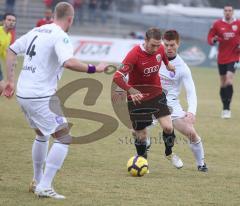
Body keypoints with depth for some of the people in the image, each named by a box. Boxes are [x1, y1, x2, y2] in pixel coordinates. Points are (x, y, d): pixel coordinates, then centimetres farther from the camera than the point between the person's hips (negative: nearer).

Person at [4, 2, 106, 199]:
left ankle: (37, 181, 35)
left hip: (23, 94, 9)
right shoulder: (61, 37, -13)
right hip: (42, 97, -9)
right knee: (64, 138, -3)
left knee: (41, 134, 28)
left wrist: (11, 81, 23)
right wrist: (93, 69, -18)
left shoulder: (36, 31, 13)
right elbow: (69, 62, -30)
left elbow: (12, 50, 20)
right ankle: (44, 187, -10)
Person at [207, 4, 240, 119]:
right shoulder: (217, 24, 2)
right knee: (223, 84, 9)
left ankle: (227, 109, -12)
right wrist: (214, 40, -17)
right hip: (221, 58, 2)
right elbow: (210, 39, 5)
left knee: (229, 81, -16)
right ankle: (225, 108, 22)